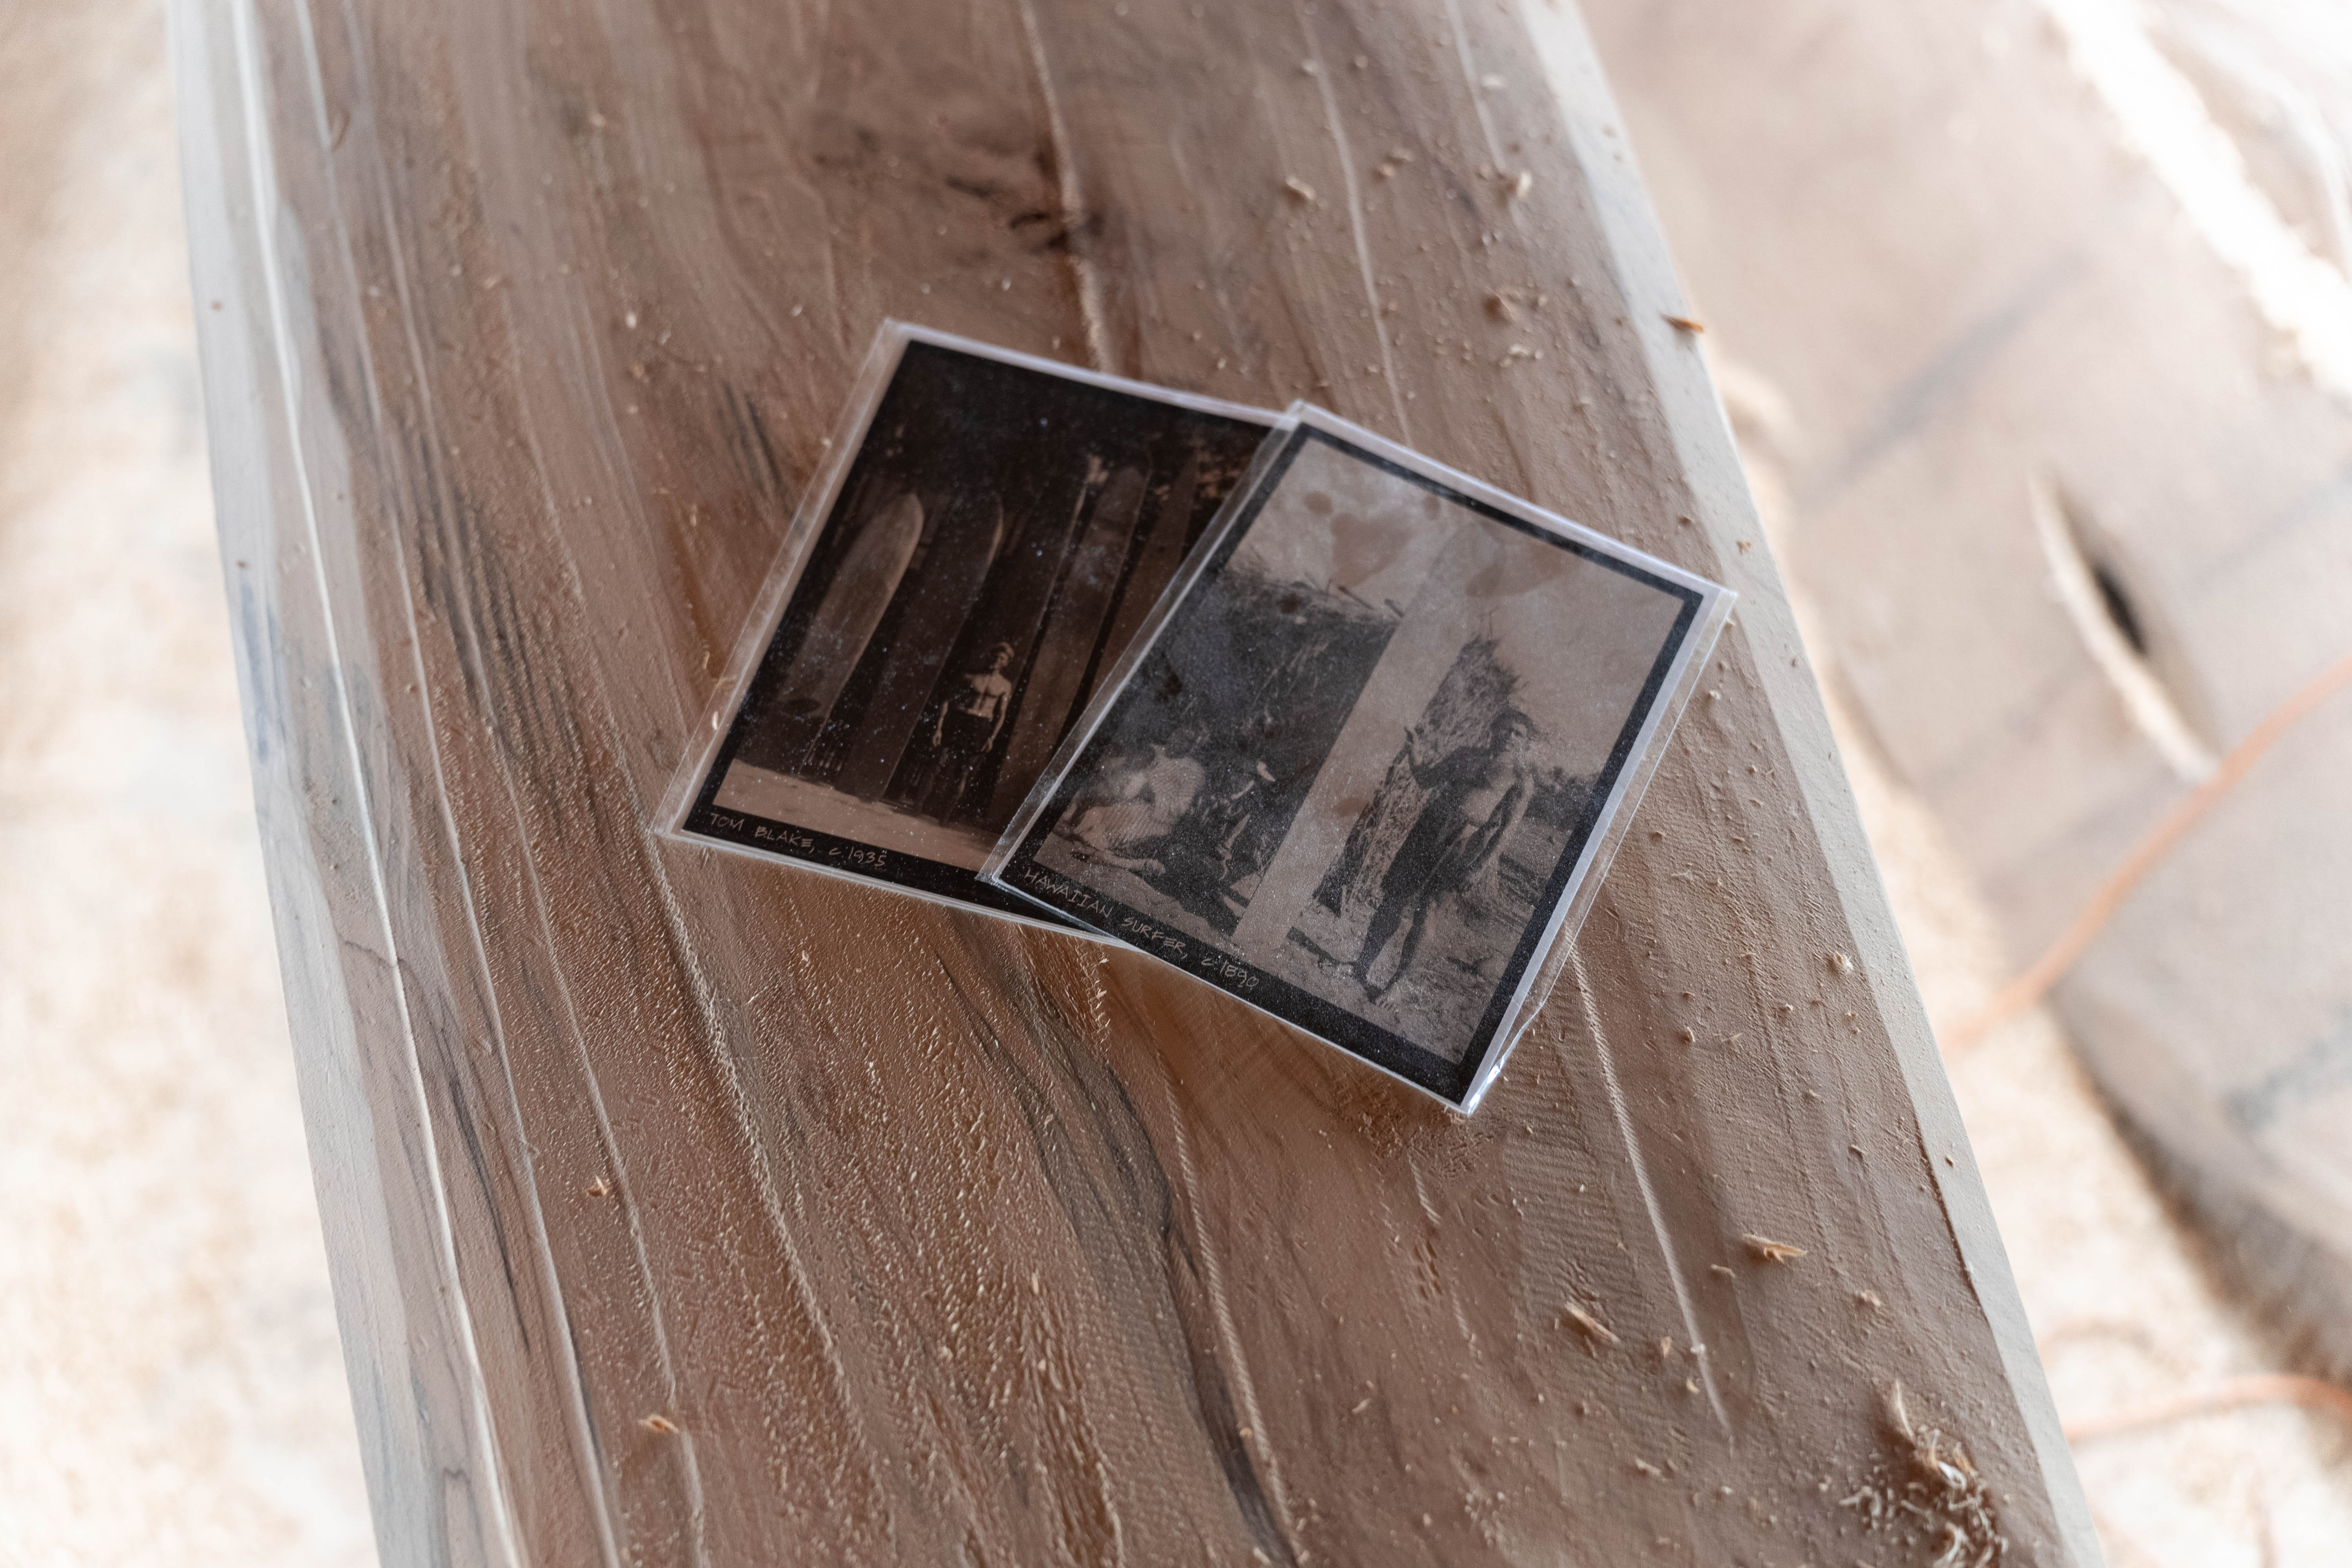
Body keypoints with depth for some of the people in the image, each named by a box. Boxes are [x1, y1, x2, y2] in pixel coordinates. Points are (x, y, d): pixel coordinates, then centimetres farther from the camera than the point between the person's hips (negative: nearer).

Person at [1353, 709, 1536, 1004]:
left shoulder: (1521, 777, 3)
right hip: (1428, 829, 4)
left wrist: (1480, 867, -11)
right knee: (1394, 897, 3)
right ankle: (1362, 965, 15)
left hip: (1464, 843, -4)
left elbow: (1507, 827, -3)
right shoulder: (1465, 755, 17)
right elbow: (1426, 778, 22)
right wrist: (1414, 750, 3)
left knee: (1421, 908, -9)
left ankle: (1394, 982, 1)